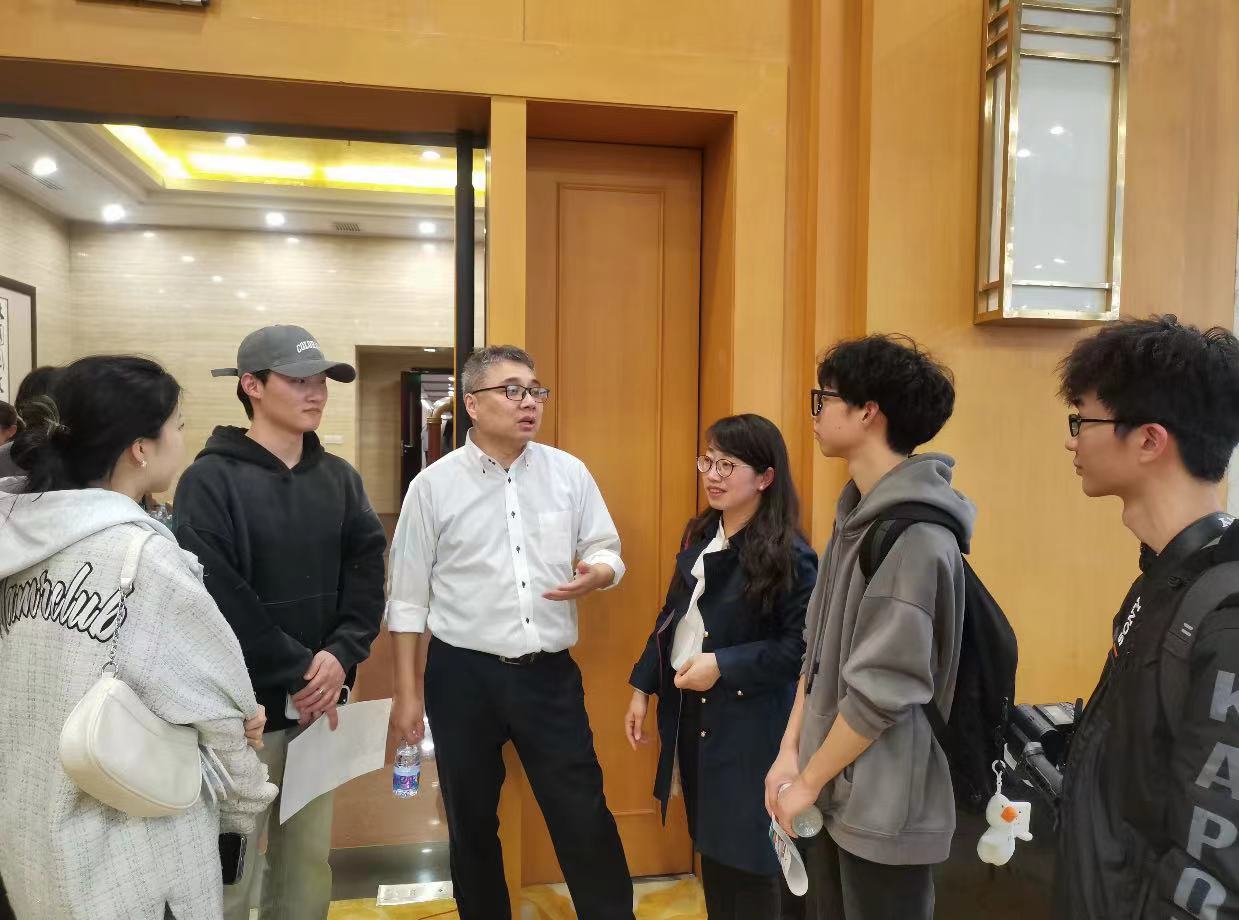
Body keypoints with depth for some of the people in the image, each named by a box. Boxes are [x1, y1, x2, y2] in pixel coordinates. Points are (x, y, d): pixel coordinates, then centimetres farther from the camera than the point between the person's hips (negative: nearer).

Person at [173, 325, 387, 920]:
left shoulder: (340, 479, 7)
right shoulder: (210, 481, -9)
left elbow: (367, 572, 1)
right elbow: (219, 599, -17)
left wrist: (341, 654, -14)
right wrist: (295, 673, -15)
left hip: (319, 701, 5)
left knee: (309, 860, 16)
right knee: (232, 870, 7)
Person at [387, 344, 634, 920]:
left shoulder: (569, 473, 0)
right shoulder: (433, 485, -4)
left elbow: (607, 550, 9)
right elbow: (408, 597, 0)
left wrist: (595, 573, -16)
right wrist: (408, 693, 0)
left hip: (551, 673, 1)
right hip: (462, 677, 0)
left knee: (584, 817, 6)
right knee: (471, 822, 16)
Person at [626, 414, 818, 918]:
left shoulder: (791, 556, -17)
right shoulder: (699, 536, 6)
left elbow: (801, 647, -19)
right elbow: (671, 617, 12)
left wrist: (723, 666, -22)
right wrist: (642, 687, 11)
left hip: (749, 724, -7)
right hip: (688, 709, 7)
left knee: (748, 854, 7)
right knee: (708, 842, 20)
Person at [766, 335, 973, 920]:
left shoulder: (915, 537, -23)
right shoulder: (857, 513, 5)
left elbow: (881, 692, -22)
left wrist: (807, 783, -12)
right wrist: (791, 751, 2)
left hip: (883, 808, -8)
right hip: (835, 792, 8)